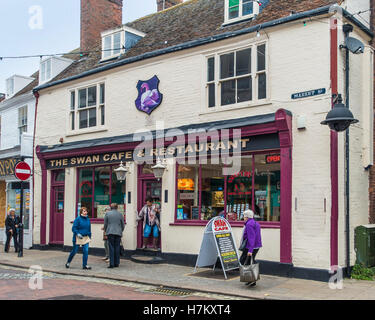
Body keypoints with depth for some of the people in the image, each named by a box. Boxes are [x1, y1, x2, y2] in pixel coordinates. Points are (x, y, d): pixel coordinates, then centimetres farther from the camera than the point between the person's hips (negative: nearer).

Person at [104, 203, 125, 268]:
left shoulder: (107, 214, 3)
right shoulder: (120, 214, 6)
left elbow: (105, 224, 7)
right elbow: (123, 225, 10)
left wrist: (106, 231, 21)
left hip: (110, 233, -1)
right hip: (118, 233, 1)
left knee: (111, 248, -2)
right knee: (117, 248, 6)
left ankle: (111, 263, -6)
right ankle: (116, 263, 9)